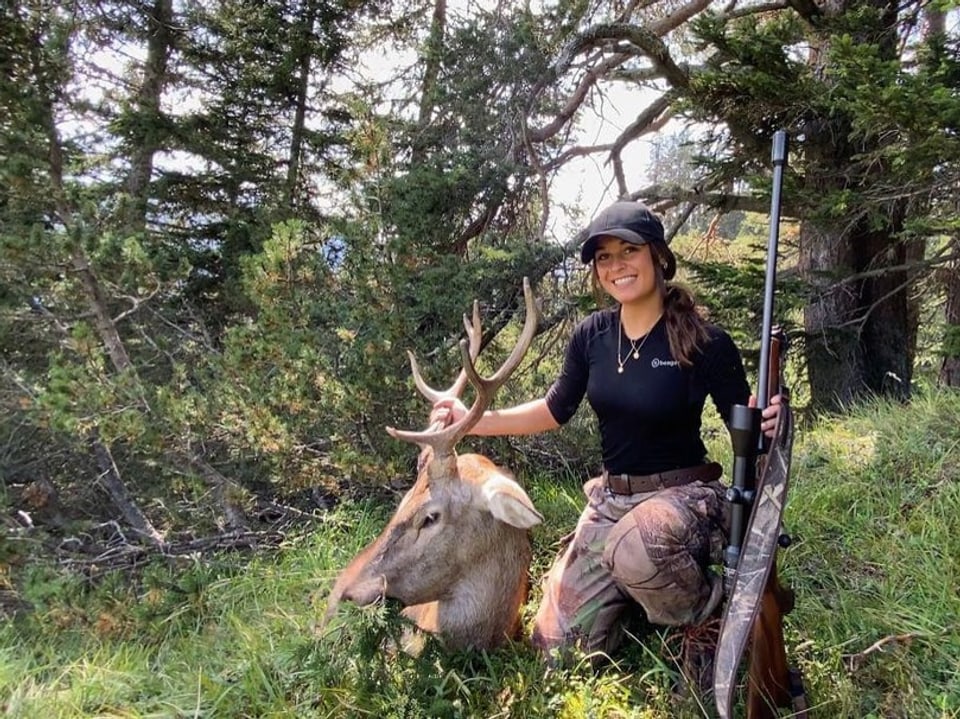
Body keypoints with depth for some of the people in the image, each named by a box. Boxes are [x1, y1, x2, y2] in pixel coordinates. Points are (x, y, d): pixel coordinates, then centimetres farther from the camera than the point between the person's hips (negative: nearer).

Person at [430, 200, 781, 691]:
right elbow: (555, 411, 9)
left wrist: (765, 427, -32)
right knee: (557, 645, 4)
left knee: (635, 546, -42)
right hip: (611, 498, 5)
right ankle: (645, 595, 30)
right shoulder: (592, 336, -3)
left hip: (684, 495, -5)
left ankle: (714, 625, -9)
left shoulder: (705, 343, -16)